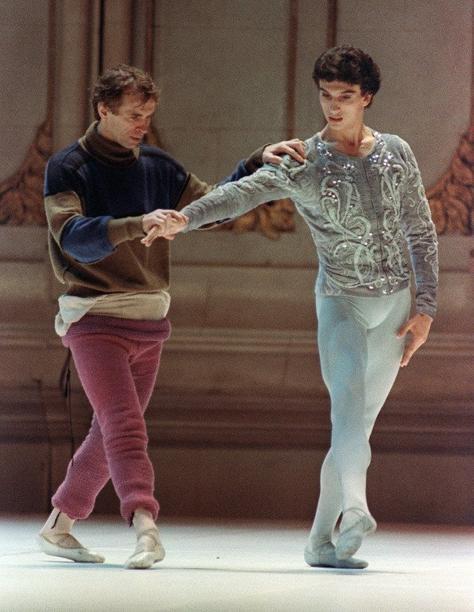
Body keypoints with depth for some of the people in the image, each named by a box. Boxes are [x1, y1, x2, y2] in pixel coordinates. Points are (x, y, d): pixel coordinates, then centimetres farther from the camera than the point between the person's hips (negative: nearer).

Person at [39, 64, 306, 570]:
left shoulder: (156, 165, 10)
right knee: (124, 427, -19)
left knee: (111, 432, 11)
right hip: (94, 316, -6)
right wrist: (138, 225, -35)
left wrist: (260, 162, 3)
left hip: (149, 319, 6)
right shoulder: (67, 168, -7)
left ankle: (58, 527, 22)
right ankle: (146, 528, -31)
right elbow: (74, 237, -21)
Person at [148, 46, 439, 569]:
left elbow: (421, 233, 10)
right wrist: (186, 218, -37)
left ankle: (321, 541, 9)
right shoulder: (305, 162, -3)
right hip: (340, 300, -3)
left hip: (395, 303, 3)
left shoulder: (395, 153, 6)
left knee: (358, 425, 3)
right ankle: (355, 509, -48)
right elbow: (243, 191, -19)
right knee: (349, 407, -26)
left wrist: (425, 309, 3)